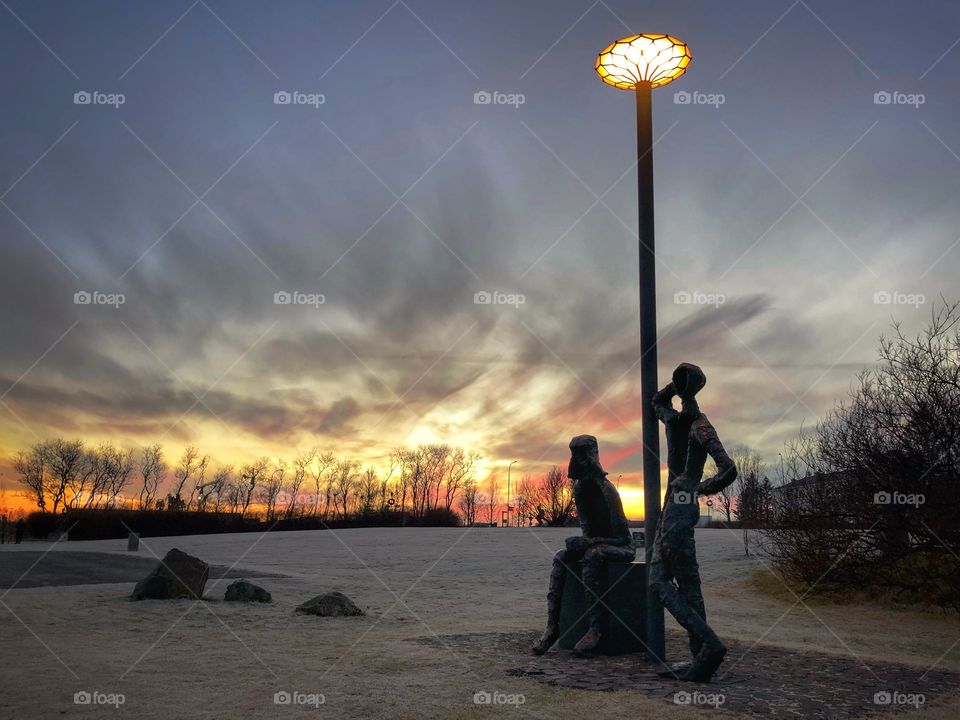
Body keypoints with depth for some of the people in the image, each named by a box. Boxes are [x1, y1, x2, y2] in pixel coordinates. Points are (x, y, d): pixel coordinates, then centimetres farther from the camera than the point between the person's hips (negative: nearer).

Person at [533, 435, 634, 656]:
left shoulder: (605, 490, -25)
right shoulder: (580, 487, 0)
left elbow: (620, 536, -26)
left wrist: (586, 542, -30)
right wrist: (583, 541, -10)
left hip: (622, 546, -8)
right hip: (597, 543, 8)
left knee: (591, 556, -37)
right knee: (560, 558, -16)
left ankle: (596, 629, -37)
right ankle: (553, 625, -25)